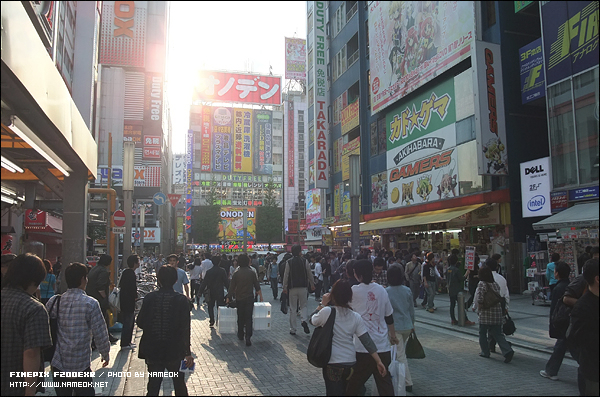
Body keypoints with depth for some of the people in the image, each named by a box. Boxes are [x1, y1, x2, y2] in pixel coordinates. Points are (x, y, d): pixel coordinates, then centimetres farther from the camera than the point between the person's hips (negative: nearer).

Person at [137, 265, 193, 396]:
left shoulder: (150, 298, -9)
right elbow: (185, 328, -14)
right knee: (179, 385, 19)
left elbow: (140, 323, -5)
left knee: (153, 386, 14)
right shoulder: (181, 299, -13)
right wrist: (188, 353, -7)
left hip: (152, 351, 1)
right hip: (175, 351, -1)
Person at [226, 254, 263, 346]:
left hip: (239, 299, 1)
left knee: (240, 317, 16)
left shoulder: (236, 273, -6)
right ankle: (248, 338, -11)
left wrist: (228, 298, 5)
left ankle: (240, 335, 29)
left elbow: (232, 287, -3)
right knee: (248, 318, -1)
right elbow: (257, 286, 0)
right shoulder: (252, 273, -5)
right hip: (249, 298, -1)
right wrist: (261, 297, 11)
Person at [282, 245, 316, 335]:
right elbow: (310, 274, 6)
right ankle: (304, 320, -12)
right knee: (303, 306, 15)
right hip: (303, 287, 0)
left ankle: (292, 329, 12)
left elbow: (286, 275, -2)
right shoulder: (305, 261, -3)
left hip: (292, 288, 0)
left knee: (293, 309, 7)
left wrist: (284, 287, 8)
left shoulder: (288, 262, -4)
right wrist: (312, 284, 20)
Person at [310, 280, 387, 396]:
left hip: (332, 363, -5)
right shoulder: (356, 317, -2)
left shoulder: (327, 311, -15)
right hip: (351, 363, 5)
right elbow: (367, 341, -4)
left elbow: (312, 320, 4)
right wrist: (379, 362, 0)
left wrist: (322, 304, 7)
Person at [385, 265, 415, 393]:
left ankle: (408, 383, 3)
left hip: (395, 327, -5)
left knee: (401, 355, 1)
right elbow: (412, 309, 8)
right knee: (401, 352, 20)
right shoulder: (407, 290, 0)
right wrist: (412, 324, 20)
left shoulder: (386, 292, -12)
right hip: (407, 326, 5)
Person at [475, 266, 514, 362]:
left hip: (486, 314, -6)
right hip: (498, 313, 6)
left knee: (482, 333, 11)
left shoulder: (482, 284, -12)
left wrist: (479, 306, -7)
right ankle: (507, 350, -7)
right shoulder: (496, 284, 9)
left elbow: (480, 298, -23)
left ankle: (485, 352, 18)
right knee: (498, 334, 8)